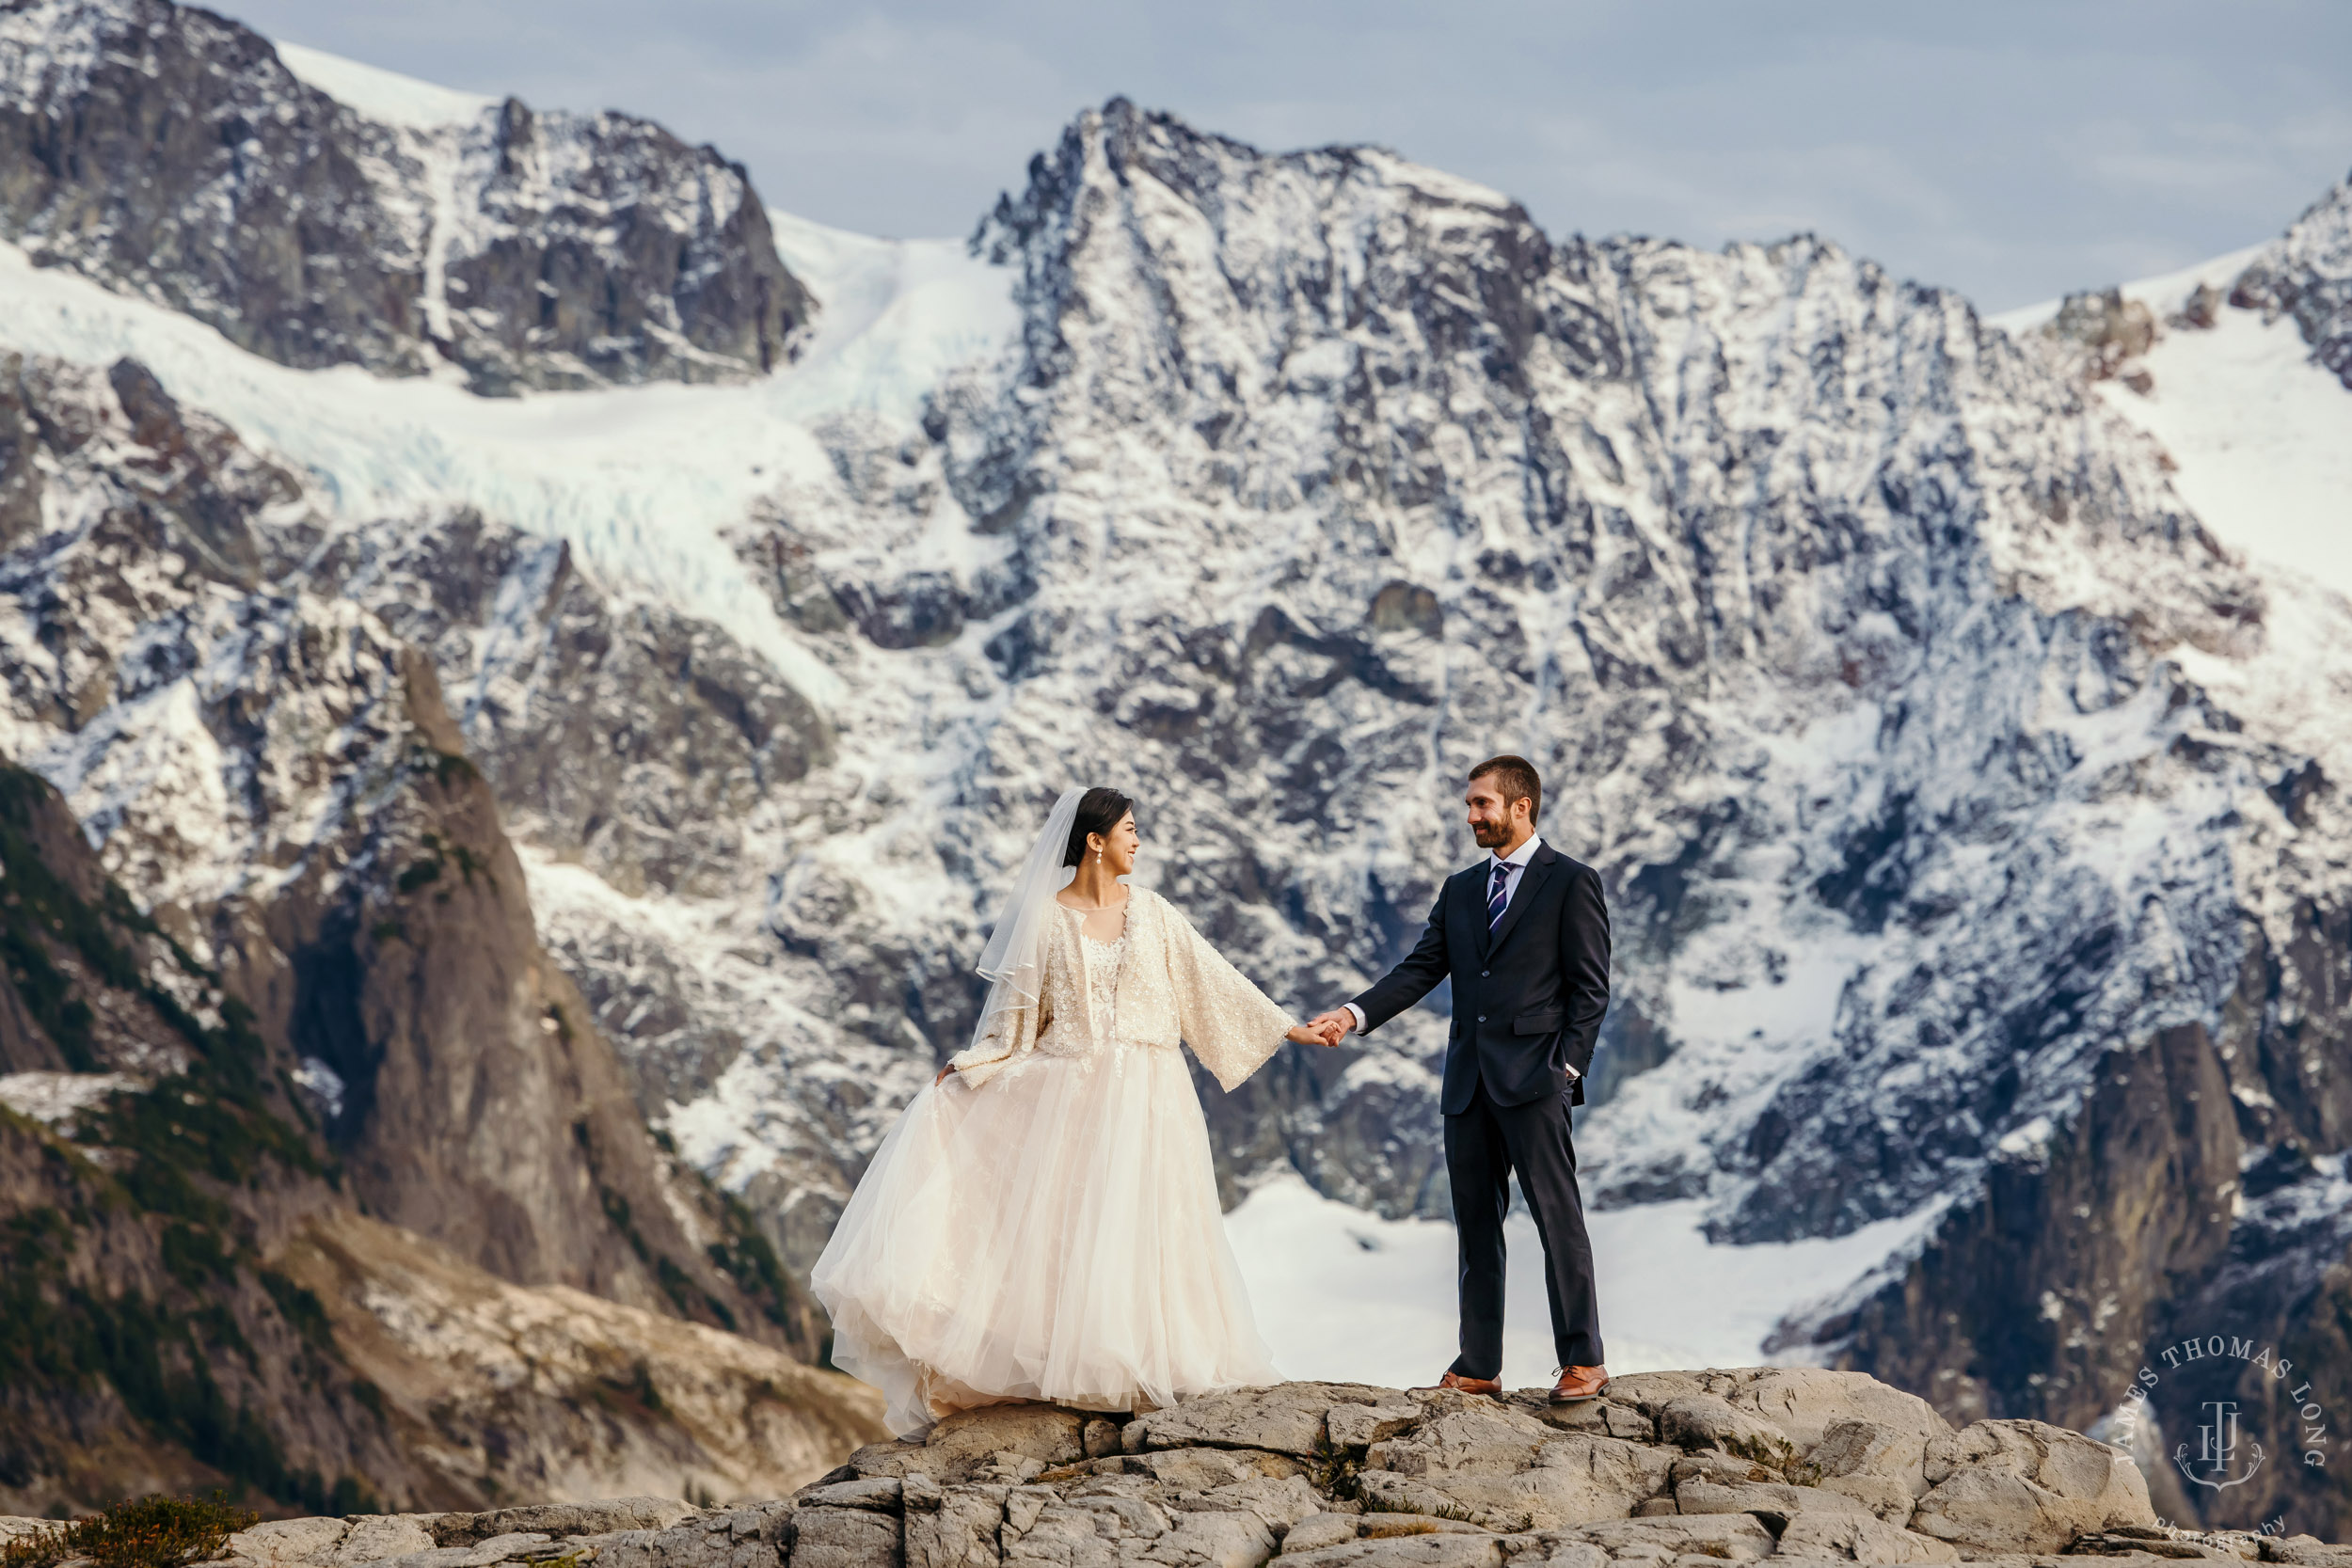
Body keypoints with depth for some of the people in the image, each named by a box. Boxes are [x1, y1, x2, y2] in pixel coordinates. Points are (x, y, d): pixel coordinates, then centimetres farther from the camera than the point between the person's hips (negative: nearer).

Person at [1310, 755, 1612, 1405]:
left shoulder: (1571, 883, 0)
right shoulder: (1460, 889, 17)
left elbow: (1590, 987, -3)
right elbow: (1420, 968, 11)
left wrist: (1567, 1068, -11)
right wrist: (1355, 1013, -4)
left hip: (1533, 1078, -6)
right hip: (1469, 1082, 6)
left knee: (1558, 1215, -9)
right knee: (1475, 1222, 7)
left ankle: (1583, 1359, -7)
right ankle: (1478, 1368, 11)